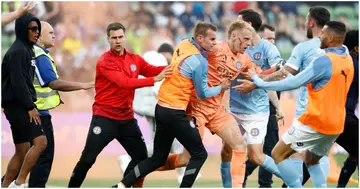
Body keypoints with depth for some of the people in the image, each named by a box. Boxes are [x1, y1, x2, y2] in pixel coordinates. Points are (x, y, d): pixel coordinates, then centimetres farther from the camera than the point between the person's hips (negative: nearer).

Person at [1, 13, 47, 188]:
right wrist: (30, 107, -20)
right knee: (40, 141, -18)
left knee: (22, 151, 9)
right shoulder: (18, 51, -13)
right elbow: (18, 82, -19)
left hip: (20, 106, 10)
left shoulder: (26, 50, 18)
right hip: (17, 105, -10)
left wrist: (29, 105, 14)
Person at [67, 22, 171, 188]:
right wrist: (154, 80, -32)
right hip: (105, 117, -6)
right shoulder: (105, 61, -14)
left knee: (141, 156, 6)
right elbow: (125, 82, -26)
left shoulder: (135, 59, 7)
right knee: (87, 159, -7)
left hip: (126, 118, 6)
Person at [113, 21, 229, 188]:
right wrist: (221, 88, 12)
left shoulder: (184, 44, 5)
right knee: (199, 154, 4)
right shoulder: (199, 62, -16)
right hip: (175, 113, -8)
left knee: (158, 158, 15)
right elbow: (203, 93, -5)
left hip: (161, 108, 8)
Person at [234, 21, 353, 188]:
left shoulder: (324, 61, -18)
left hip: (316, 122, -8)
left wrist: (258, 82, -9)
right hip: (336, 125, 8)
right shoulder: (347, 60, 8)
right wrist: (289, 75, 14)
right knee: (311, 161, 25)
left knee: (278, 154, 2)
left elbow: (293, 84, -18)